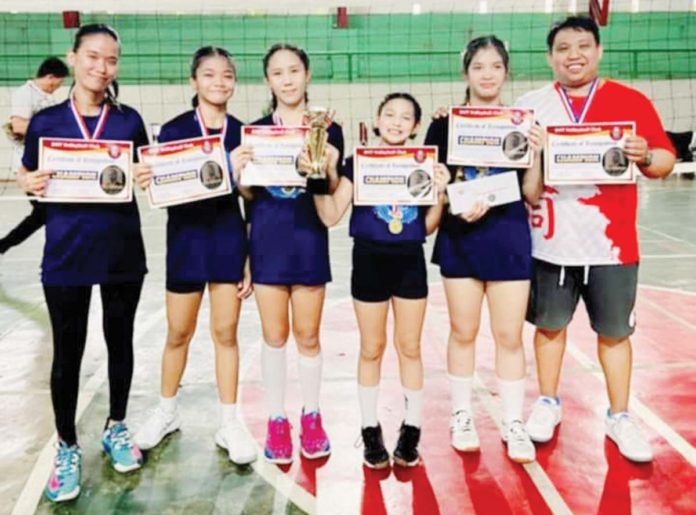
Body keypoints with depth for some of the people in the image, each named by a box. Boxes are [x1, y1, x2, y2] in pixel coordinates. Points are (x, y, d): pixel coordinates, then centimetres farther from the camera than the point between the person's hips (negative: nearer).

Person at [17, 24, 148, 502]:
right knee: (68, 350, 7)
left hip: (122, 250, 1)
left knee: (120, 340, 13)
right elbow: (30, 181, 8)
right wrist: (29, 184, -13)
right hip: (66, 253, -1)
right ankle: (67, 447, 24)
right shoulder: (46, 121, 1)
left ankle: (116, 427, 34)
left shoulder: (129, 120, 2)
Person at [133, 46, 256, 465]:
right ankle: (167, 413, 32)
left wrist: (252, 261, 2)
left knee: (226, 332, 6)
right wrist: (146, 183, -26)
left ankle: (229, 424, 18)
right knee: (178, 333, 10)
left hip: (229, 237, 1)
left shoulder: (244, 133, 1)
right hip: (186, 236, 0)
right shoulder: (174, 130, -3)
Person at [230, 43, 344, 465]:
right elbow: (250, 194, 7)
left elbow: (334, 189, -2)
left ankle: (312, 417, 27)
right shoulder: (255, 131, 5)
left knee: (308, 335, 9)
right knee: (274, 336, 9)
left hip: (309, 236, -1)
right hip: (267, 238, 1)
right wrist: (237, 171, -13)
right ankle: (277, 420, 23)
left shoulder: (327, 129, 2)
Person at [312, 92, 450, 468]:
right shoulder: (358, 162, -2)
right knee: (371, 349, 8)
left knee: (410, 347, 9)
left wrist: (440, 192, -9)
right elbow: (331, 216, -6)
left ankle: (411, 429, 22)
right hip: (370, 261, -2)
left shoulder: (422, 165, 4)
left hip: (410, 262, 2)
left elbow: (428, 227, 6)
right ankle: (371, 430, 21)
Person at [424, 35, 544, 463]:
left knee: (509, 335, 5)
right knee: (463, 332, 11)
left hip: (509, 238, 0)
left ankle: (514, 423, 20)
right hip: (459, 239, 0)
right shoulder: (445, 124, 0)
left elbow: (532, 195, 1)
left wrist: (536, 154, -15)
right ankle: (462, 416, 28)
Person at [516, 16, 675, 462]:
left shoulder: (631, 101, 0)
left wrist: (646, 157, -19)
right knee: (550, 325, 13)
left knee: (615, 332, 10)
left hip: (611, 243, 0)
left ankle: (619, 417, 27)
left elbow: (665, 161, 2)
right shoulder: (531, 105, 3)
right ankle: (548, 404, 32)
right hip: (550, 242, 1)